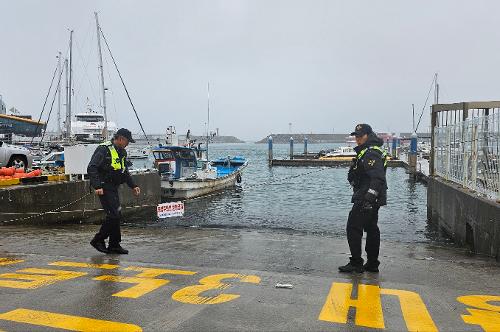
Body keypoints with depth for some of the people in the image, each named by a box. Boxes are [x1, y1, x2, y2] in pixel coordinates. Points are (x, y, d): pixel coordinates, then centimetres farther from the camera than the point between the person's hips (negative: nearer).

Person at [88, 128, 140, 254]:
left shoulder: (122, 152, 15)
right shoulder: (104, 149, -12)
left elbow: (125, 172, 25)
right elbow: (91, 169, -18)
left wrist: (133, 186, 17)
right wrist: (97, 186, -26)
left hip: (114, 188, 9)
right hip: (104, 188, -9)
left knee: (116, 216, 9)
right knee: (114, 215, -12)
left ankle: (114, 245, 17)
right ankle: (98, 240, 4)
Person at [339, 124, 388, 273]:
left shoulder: (371, 153, -17)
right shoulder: (366, 151, 17)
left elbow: (378, 178, -27)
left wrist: (369, 196, -33)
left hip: (366, 200, -11)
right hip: (373, 200, 11)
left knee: (353, 228, -6)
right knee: (371, 229, 14)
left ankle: (356, 263, 0)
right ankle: (372, 264, 23)